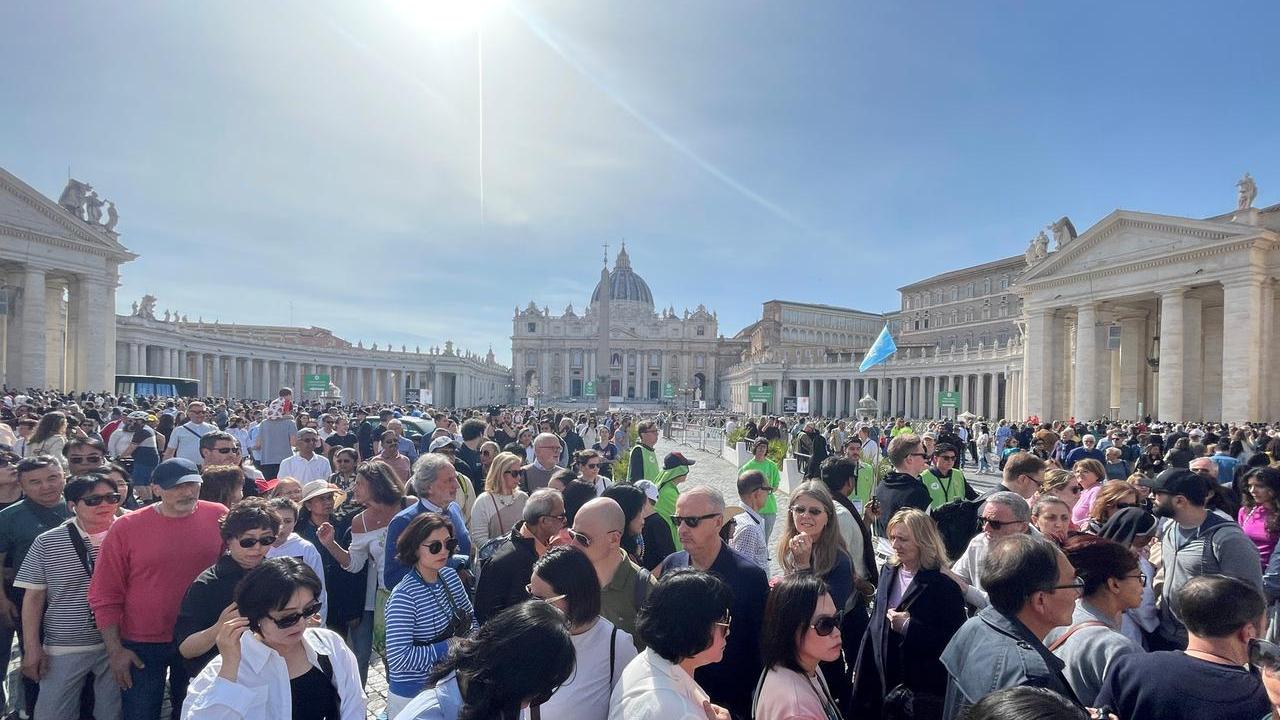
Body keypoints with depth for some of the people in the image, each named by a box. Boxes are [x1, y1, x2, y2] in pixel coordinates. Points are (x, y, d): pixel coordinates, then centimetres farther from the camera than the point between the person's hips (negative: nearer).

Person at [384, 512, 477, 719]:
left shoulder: (450, 576, -4)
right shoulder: (404, 596, -24)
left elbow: (470, 618, 10)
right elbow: (398, 658, -28)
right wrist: (447, 647, -23)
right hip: (412, 696, -6)